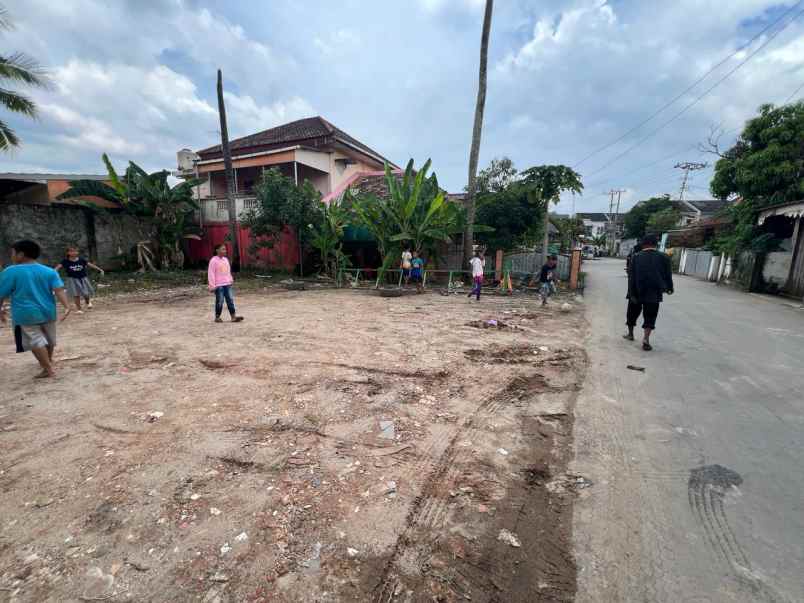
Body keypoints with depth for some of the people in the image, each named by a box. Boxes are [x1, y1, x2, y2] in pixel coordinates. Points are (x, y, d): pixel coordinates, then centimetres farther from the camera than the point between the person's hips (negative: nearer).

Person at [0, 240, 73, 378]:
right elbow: (59, 290, -12)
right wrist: (67, 307, -18)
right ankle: (48, 361, 41)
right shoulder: (50, 271, 0)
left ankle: (49, 369, -3)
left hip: (25, 314, -5)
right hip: (48, 312, 5)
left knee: (35, 341, 0)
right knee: (49, 339, 20)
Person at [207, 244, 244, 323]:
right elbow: (211, 273, -11)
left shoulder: (226, 259, 12)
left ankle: (233, 317, 4)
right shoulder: (214, 260, -9)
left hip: (227, 284, 6)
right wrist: (212, 285, -14)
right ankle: (217, 317, 14)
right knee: (220, 301, -1)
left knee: (230, 300, 3)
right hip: (218, 285, -6)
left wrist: (231, 280, 19)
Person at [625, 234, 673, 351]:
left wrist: (632, 294, -7)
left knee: (632, 313, 18)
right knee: (650, 316, 4)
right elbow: (668, 275, 2)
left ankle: (630, 333, 32)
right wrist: (669, 288, 19)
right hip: (654, 293, 0)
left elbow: (631, 276, -9)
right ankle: (646, 339, -9)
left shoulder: (636, 257, -5)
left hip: (636, 292, 1)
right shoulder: (664, 257, -3)